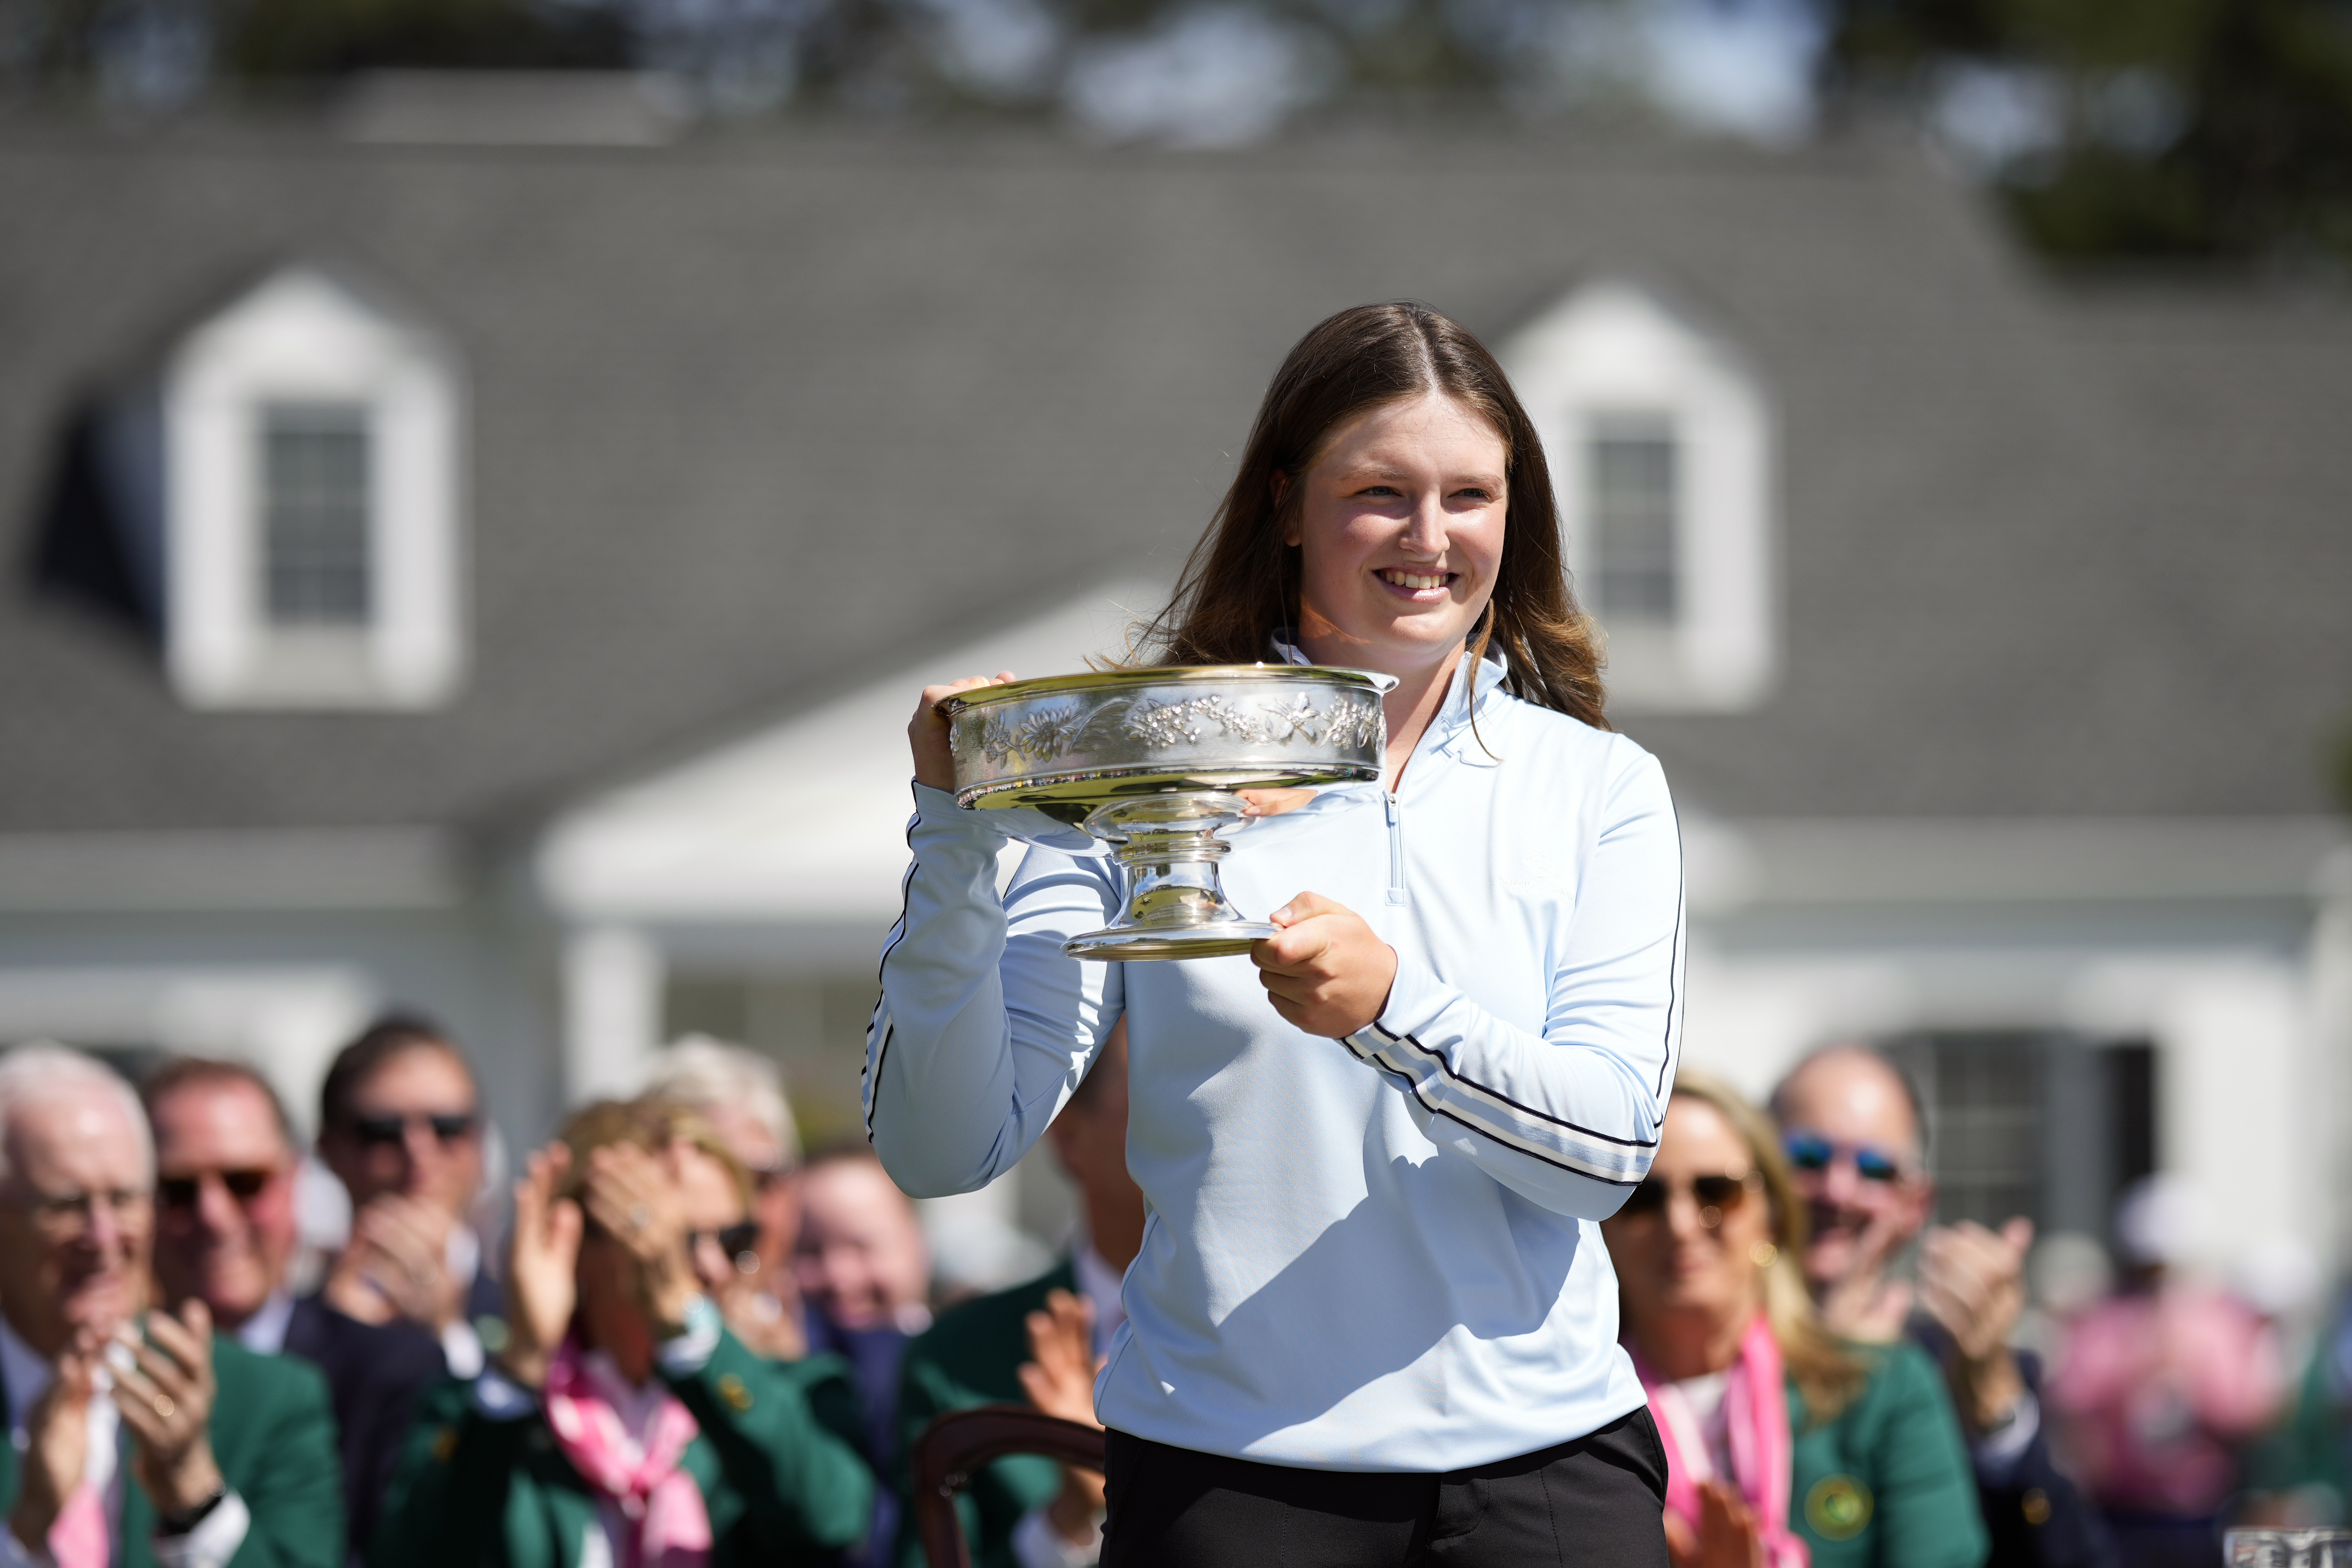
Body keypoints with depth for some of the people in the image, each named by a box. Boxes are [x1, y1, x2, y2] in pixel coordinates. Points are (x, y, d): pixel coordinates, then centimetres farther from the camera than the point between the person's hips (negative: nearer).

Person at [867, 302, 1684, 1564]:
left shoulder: (1597, 787, 7)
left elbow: (1612, 1144, -5)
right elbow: (939, 1149, -4)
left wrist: (1393, 1009, -21)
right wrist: (957, 836, -16)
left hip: (1540, 1455, 1)